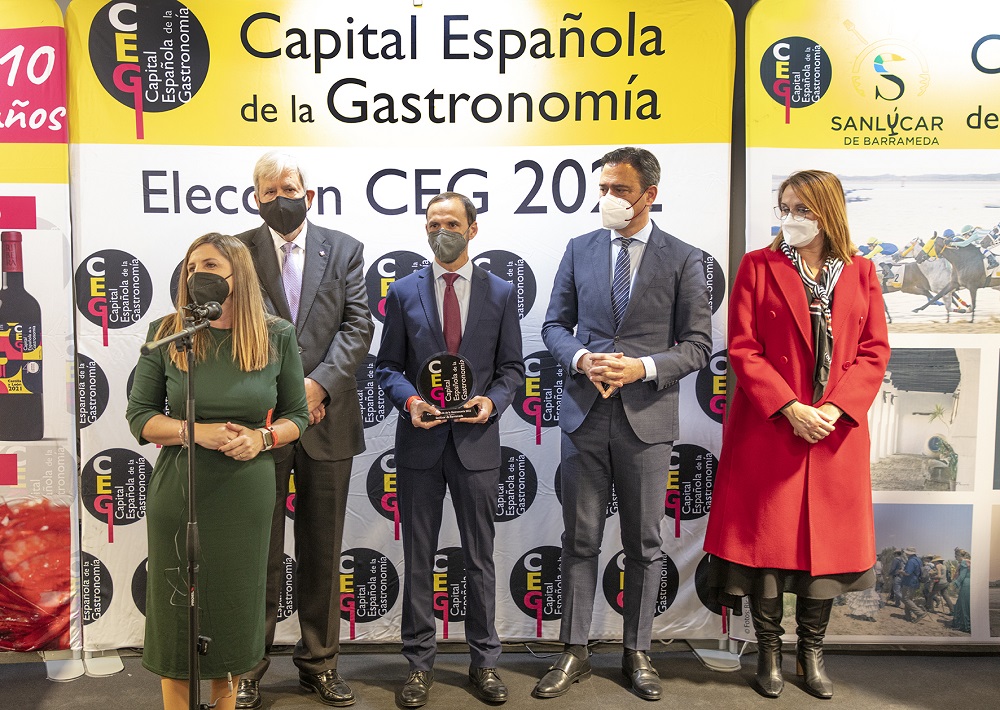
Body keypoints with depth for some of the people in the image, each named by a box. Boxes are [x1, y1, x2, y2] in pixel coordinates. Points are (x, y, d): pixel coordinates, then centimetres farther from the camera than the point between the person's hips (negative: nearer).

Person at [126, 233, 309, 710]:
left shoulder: (276, 336, -1)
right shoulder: (166, 334, -3)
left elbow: (297, 415, 6)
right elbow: (139, 416, 1)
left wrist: (262, 438, -14)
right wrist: (197, 432, -16)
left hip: (246, 496, 1)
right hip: (178, 493, 0)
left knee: (234, 606, 12)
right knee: (177, 612, 7)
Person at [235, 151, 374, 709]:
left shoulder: (345, 251, 6)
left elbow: (358, 326, -2)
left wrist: (318, 383, -14)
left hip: (327, 422, 1)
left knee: (323, 551, 11)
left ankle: (320, 662, 26)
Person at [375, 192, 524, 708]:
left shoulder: (500, 293, 5)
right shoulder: (403, 292, 5)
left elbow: (511, 367, 6)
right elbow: (387, 366, 6)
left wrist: (492, 401, -13)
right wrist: (409, 400, -13)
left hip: (476, 439, 0)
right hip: (419, 440, 1)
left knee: (480, 557, 10)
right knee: (418, 559, 9)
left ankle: (484, 662, 25)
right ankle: (419, 663, 23)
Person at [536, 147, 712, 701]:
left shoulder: (683, 259, 1)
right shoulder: (579, 250, 7)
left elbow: (697, 345, -1)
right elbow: (555, 325, 10)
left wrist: (642, 368, -17)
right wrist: (582, 359, -11)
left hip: (647, 417, -1)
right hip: (585, 413, 2)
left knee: (644, 544, 10)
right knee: (580, 540, 8)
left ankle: (637, 653, 26)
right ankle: (574, 653, 20)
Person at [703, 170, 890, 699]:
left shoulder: (859, 273, 7)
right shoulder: (758, 266, 0)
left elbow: (874, 351, 3)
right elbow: (743, 349, -6)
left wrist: (836, 409, -11)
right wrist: (790, 409, -15)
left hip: (836, 431, 3)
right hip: (768, 428, -2)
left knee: (827, 537, 9)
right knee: (767, 536, 4)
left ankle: (811, 650, 26)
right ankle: (769, 650, 20)